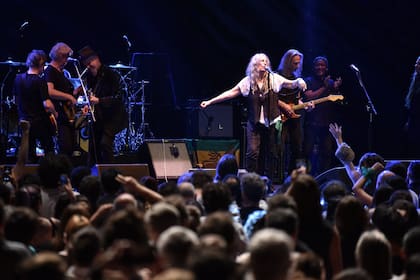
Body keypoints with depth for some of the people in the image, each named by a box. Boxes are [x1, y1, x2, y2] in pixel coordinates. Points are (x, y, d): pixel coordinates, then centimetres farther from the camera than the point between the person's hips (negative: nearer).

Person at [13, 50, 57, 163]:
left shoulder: (18, 78, 0)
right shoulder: (40, 82, -19)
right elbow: (47, 104, -25)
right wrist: (54, 113, -6)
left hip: (24, 121, 5)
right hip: (41, 122, -5)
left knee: (29, 155, 11)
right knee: (49, 150, 10)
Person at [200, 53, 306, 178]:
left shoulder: (273, 78, 0)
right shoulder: (248, 81, 0)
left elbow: (291, 84, -6)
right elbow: (231, 92, 0)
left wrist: (299, 83, -31)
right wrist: (210, 101, -4)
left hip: (271, 123, 1)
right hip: (255, 123, -1)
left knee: (270, 153, 6)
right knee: (253, 152, -10)